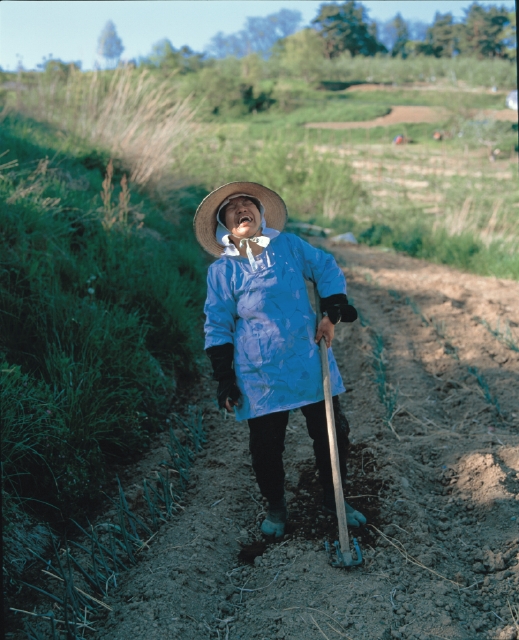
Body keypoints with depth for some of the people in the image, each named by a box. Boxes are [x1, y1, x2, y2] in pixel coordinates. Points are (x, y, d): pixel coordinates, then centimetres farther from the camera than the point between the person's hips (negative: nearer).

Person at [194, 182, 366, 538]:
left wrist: (332, 315, -1)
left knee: (332, 432, 10)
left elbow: (328, 271, 11)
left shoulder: (289, 246, 3)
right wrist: (225, 380, -3)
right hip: (260, 374, -2)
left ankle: (334, 499, 33)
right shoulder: (221, 270, -1)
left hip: (311, 364, 2)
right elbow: (218, 327, 0)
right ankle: (276, 507, 32)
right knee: (266, 445, 6)